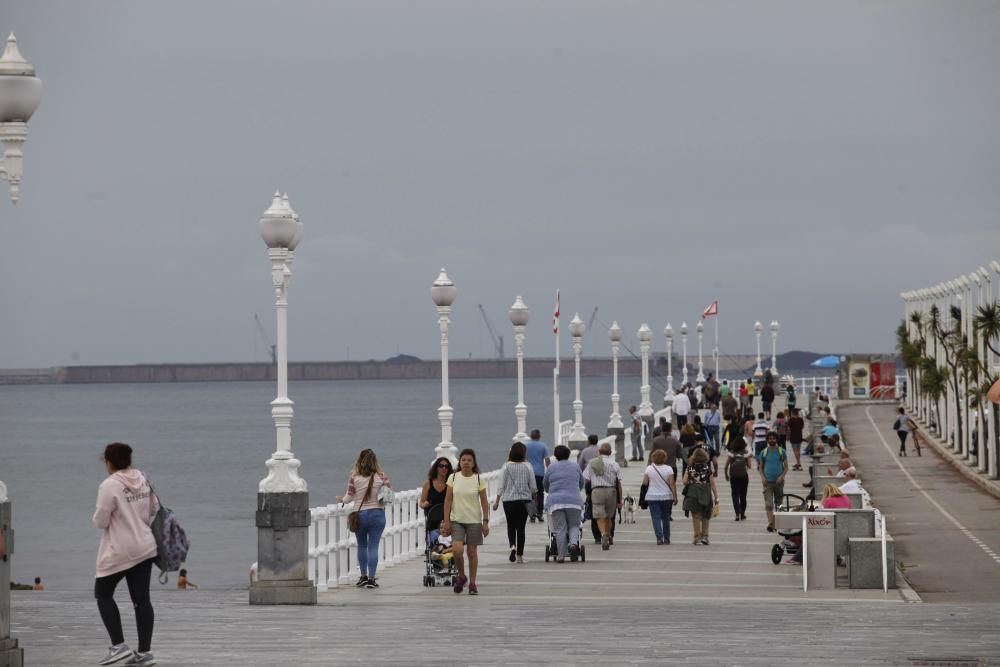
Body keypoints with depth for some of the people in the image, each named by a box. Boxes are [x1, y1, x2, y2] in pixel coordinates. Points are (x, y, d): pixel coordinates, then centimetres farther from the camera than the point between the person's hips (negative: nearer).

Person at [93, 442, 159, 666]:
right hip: (145, 547, 6)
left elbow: (100, 521, -15)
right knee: (141, 599, 6)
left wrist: (98, 514, 6)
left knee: (103, 593, 9)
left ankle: (118, 645, 1)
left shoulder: (109, 486, -17)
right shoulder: (143, 479, 5)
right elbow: (154, 508, 16)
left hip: (119, 551, -6)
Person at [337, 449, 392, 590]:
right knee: (373, 546, 2)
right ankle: (371, 578, -3)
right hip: (377, 513, 0)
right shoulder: (381, 477, -5)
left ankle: (364, 576, 21)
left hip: (359, 514, 0)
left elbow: (349, 497, -4)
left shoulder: (353, 477, -7)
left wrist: (341, 499, 17)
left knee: (362, 545, 18)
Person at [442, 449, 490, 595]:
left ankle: (472, 583, 15)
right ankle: (461, 576, 9)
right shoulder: (453, 478, 0)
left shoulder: (479, 479, -1)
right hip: (457, 520, 0)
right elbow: (448, 500, 2)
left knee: (472, 551, 4)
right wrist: (446, 521, -3)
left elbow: (484, 502, 2)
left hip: (474, 521, 0)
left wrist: (486, 522, -4)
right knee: (457, 549, -16)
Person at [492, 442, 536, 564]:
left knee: (511, 526, 12)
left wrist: (497, 501, 3)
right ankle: (520, 554, 7)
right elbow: (533, 486, 0)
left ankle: (512, 546, -14)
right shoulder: (527, 466, -4)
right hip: (524, 500, 0)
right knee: (521, 527, 7)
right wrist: (534, 498, 17)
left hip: (509, 500, 0)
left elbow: (501, 485, -4)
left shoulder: (506, 466, -5)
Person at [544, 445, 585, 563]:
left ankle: (561, 555, -3)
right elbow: (581, 483, 25)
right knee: (574, 525, 13)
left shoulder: (551, 468, 9)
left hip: (556, 501, -1)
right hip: (574, 500, 1)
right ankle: (573, 543, -15)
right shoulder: (575, 467, 12)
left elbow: (545, 484, 22)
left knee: (560, 529, -1)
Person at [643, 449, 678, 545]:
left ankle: (659, 538, -14)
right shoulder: (668, 469, -5)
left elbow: (644, 483, -3)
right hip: (666, 497, 1)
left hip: (652, 497, -1)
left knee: (656, 518, -1)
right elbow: (672, 484, -8)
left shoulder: (649, 468, -3)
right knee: (666, 517, 13)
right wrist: (675, 497, -5)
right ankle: (666, 538, 16)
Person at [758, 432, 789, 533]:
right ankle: (770, 523, -20)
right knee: (768, 504, -12)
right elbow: (760, 467, 11)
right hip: (767, 482, -1)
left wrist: (782, 476, -11)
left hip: (778, 481, 1)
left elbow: (786, 467, 6)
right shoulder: (764, 452, 6)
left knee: (778, 503, 9)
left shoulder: (781, 452, 5)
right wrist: (762, 477, -6)